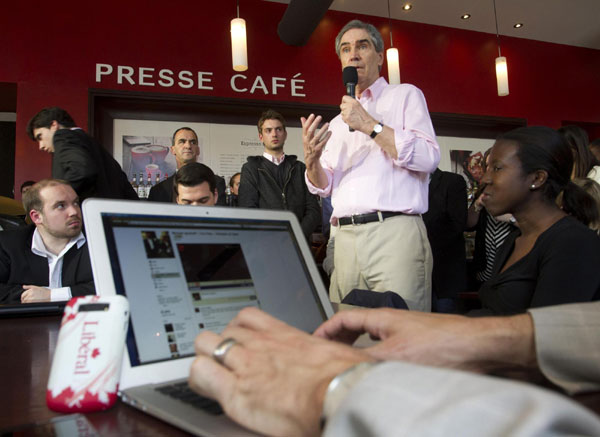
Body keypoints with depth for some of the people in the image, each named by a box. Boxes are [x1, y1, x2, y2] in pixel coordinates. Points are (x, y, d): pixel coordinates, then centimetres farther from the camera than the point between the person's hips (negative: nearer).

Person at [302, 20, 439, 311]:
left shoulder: (405, 95, 9)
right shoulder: (337, 122, 23)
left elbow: (429, 158, -7)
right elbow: (325, 187, 17)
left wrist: (371, 126, -10)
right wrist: (312, 159, -4)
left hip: (394, 232, -4)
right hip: (346, 239, 5)